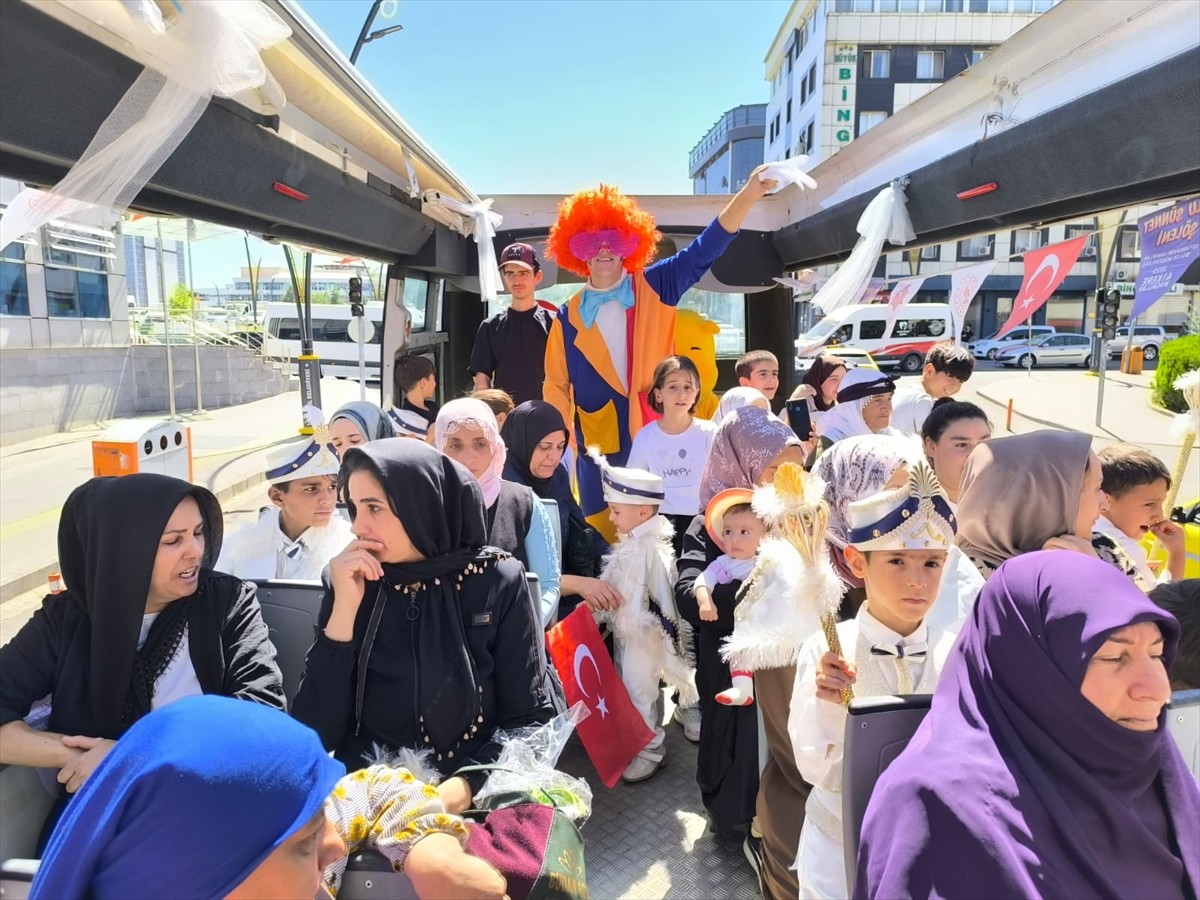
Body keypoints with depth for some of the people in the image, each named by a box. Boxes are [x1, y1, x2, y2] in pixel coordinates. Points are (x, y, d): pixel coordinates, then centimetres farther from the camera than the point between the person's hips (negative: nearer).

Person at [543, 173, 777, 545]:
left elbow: (704, 250, -5)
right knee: (602, 536, 7)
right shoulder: (569, 316, 5)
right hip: (598, 443, 1)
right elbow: (557, 385, 10)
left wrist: (749, 193, -17)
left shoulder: (653, 288, 3)